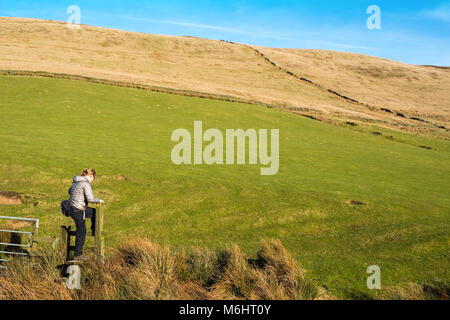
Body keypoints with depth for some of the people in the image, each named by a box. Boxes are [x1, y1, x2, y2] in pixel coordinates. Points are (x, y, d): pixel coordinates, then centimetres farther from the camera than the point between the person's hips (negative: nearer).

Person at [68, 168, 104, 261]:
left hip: (73, 208, 9)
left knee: (95, 212, 24)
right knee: (81, 233, 4)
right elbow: (90, 199, -26)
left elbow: (70, 191, 25)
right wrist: (99, 200, -7)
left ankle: (94, 231, 32)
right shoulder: (86, 183, -19)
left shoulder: (76, 181, 7)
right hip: (78, 211, -9)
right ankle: (77, 255, 14)